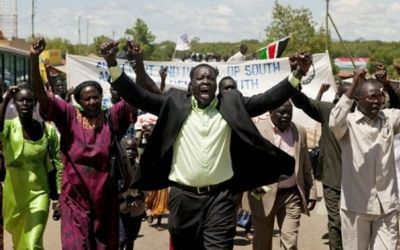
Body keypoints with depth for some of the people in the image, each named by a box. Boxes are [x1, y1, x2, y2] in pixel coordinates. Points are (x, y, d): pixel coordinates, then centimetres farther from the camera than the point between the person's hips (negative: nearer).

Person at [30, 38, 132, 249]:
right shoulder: (70, 117, -3)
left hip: (105, 198, 2)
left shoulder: (112, 118, -1)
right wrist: (34, 58, -22)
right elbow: (39, 92, -10)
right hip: (75, 198, -2)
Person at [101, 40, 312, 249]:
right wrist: (112, 63, -9)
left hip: (220, 197, 0)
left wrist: (297, 74, -9)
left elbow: (267, 100, 2)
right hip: (183, 196, 1)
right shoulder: (175, 103, 4)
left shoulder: (231, 104, 6)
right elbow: (138, 96, 0)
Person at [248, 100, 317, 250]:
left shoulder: (300, 132, 8)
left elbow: (306, 167, 13)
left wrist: (311, 192, 10)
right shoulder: (257, 129, -6)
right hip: (263, 195, -2)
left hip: (292, 196, 2)